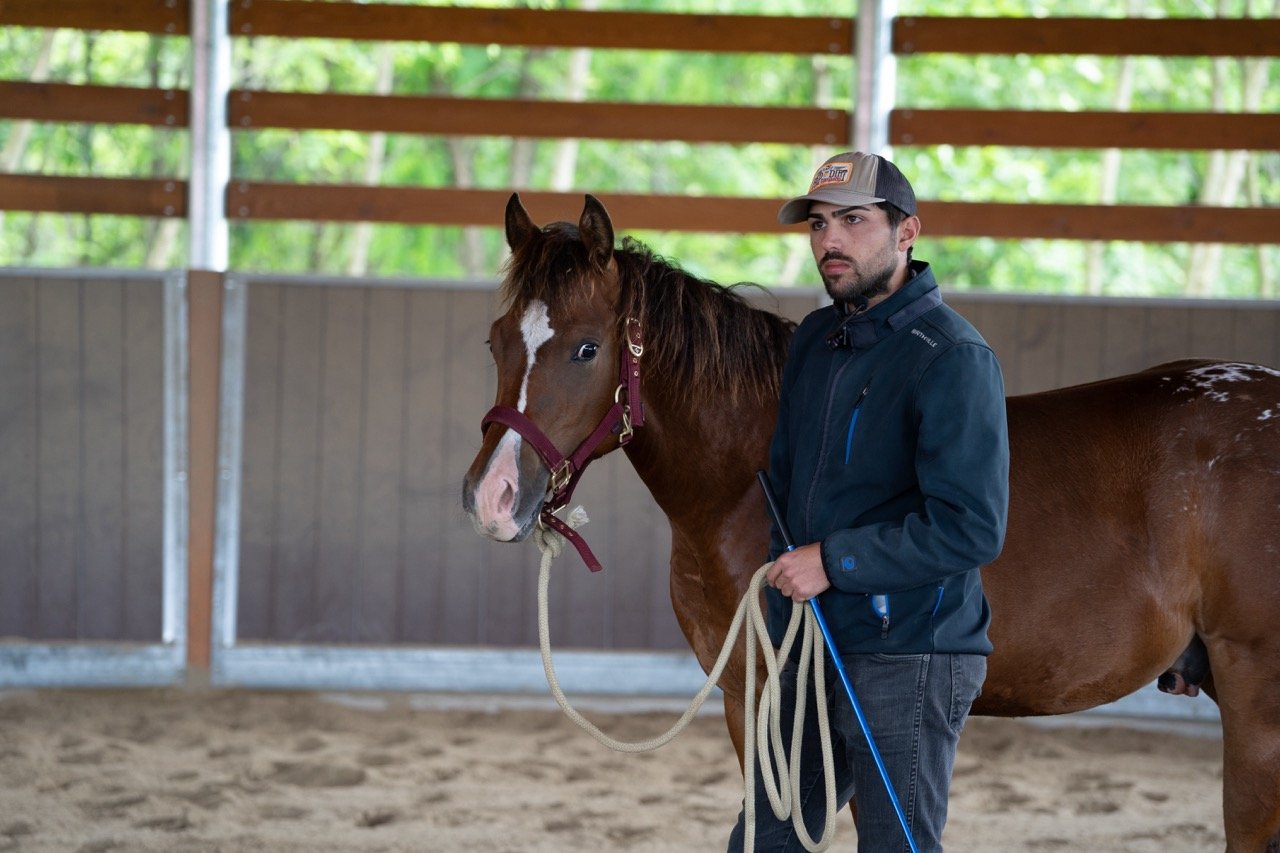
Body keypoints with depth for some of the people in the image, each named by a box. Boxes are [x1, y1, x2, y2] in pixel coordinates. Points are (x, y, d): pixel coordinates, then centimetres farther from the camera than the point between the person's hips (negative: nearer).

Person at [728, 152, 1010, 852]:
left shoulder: (951, 359, -15)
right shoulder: (813, 341, 12)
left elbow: (970, 529, -22)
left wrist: (834, 561, -19)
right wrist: (786, 571, 10)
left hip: (906, 663, -8)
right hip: (809, 652, 8)